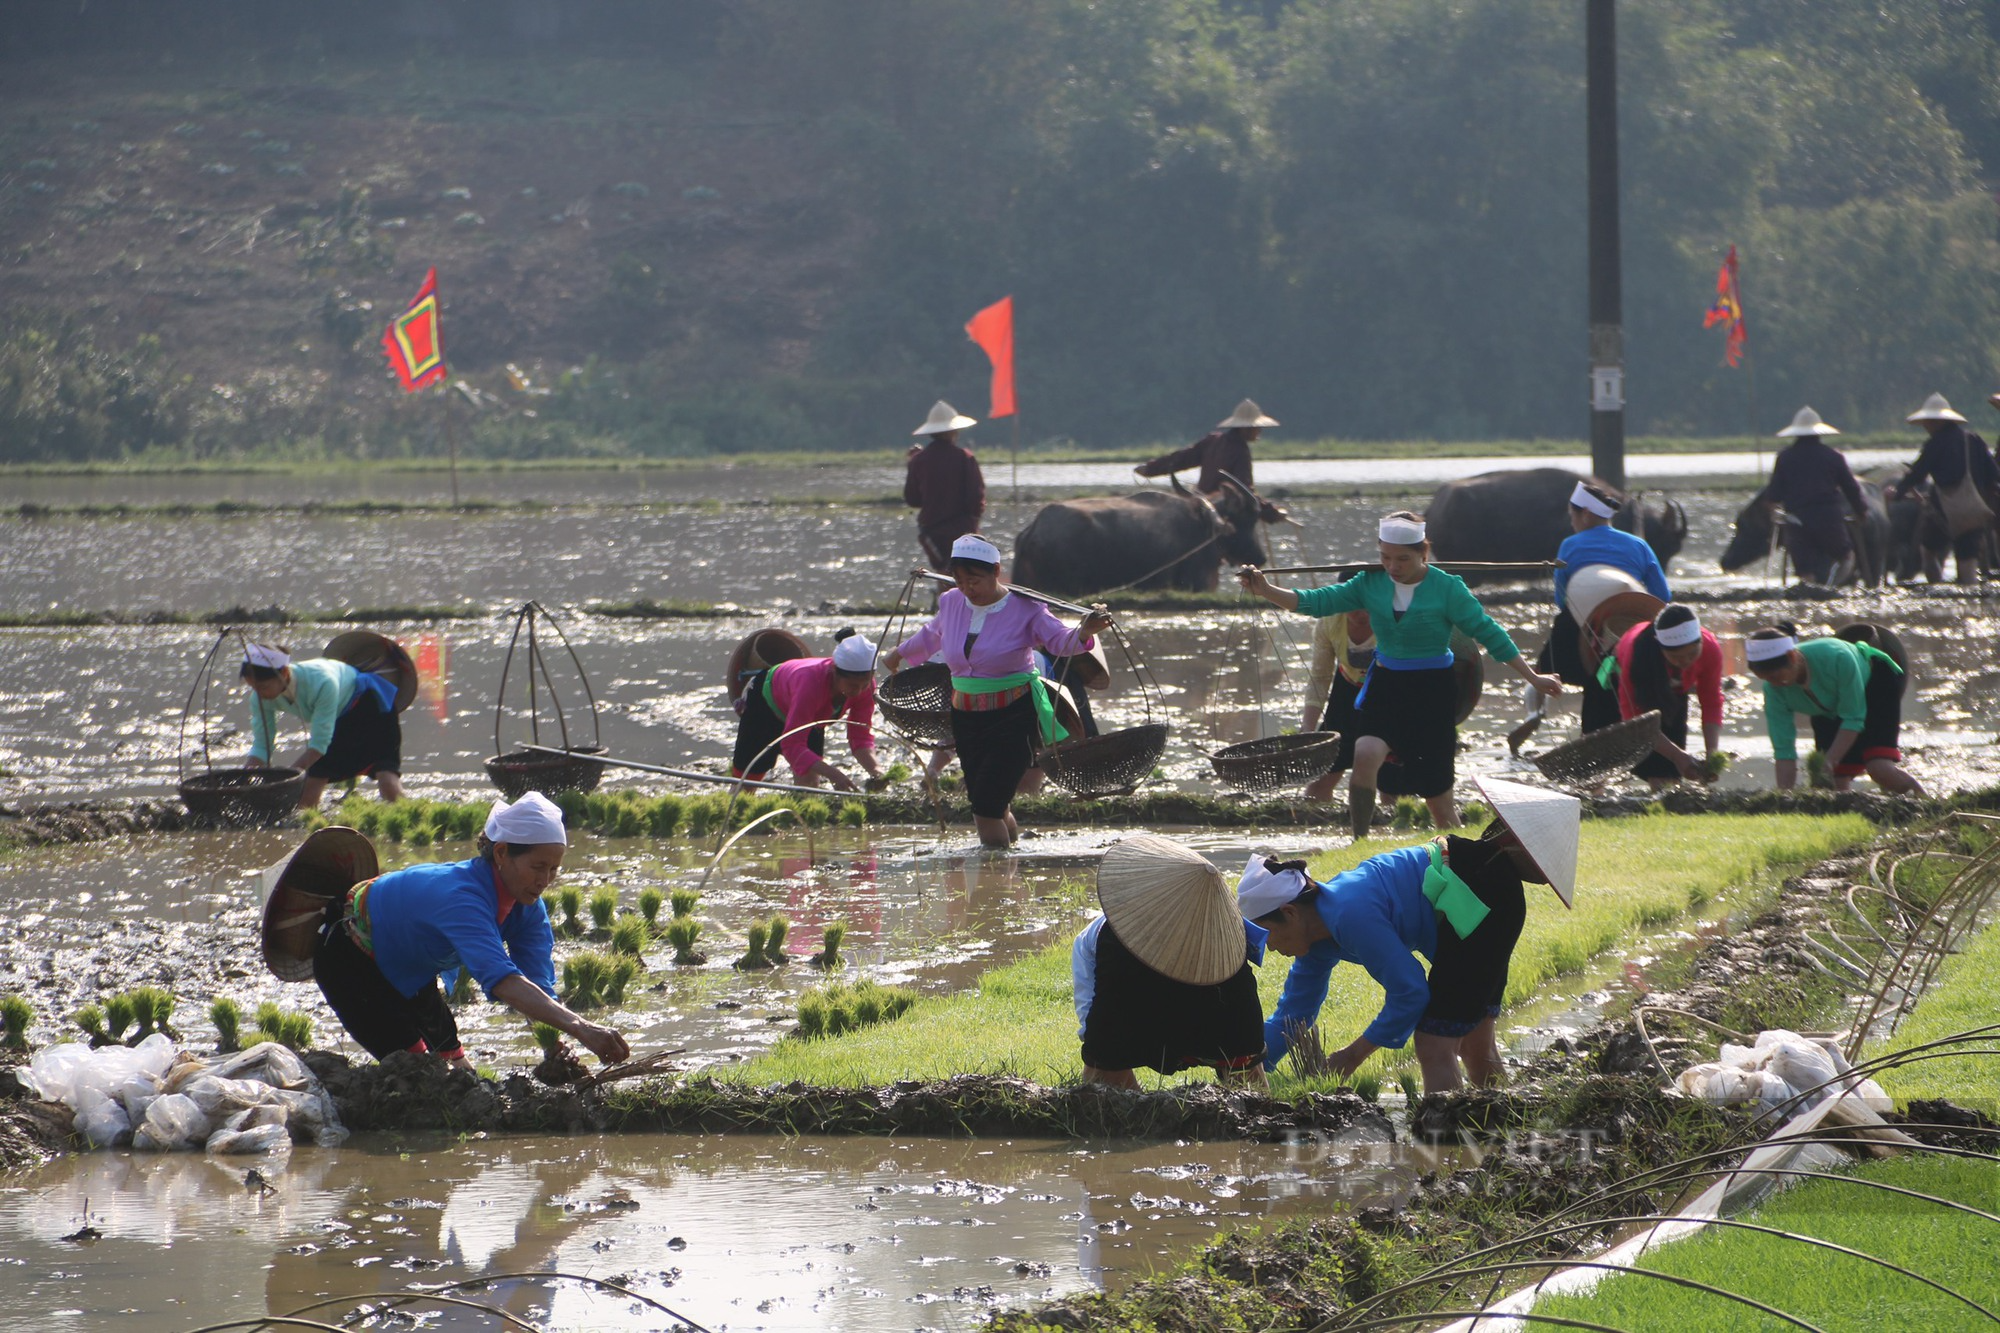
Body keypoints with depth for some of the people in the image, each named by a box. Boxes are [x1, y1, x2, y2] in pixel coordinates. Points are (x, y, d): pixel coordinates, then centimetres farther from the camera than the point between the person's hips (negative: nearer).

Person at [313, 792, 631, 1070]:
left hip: (406, 967, 8)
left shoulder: (528, 908, -17)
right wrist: (578, 1027, -68)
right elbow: (502, 980, -57)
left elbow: (539, 986, -24)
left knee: (455, 1068, 13)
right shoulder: (462, 897, -43)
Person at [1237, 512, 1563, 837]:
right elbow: (1317, 602, -7)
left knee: (1436, 792, 1)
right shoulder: (1371, 583, -1)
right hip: (1386, 686, 2)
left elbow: (1488, 633, -4)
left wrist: (1532, 677, -4)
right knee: (1365, 754, -26)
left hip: (1432, 692, -2)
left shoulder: (1447, 588, -9)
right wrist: (1266, 591, -22)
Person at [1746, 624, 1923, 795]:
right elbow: (1783, 747, -23)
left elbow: (1853, 719, -31)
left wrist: (1829, 763, -35)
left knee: (1879, 768, -22)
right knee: (1839, 780, -11)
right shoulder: (1774, 689, -27)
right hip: (1828, 710, 4)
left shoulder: (1837, 658, -41)